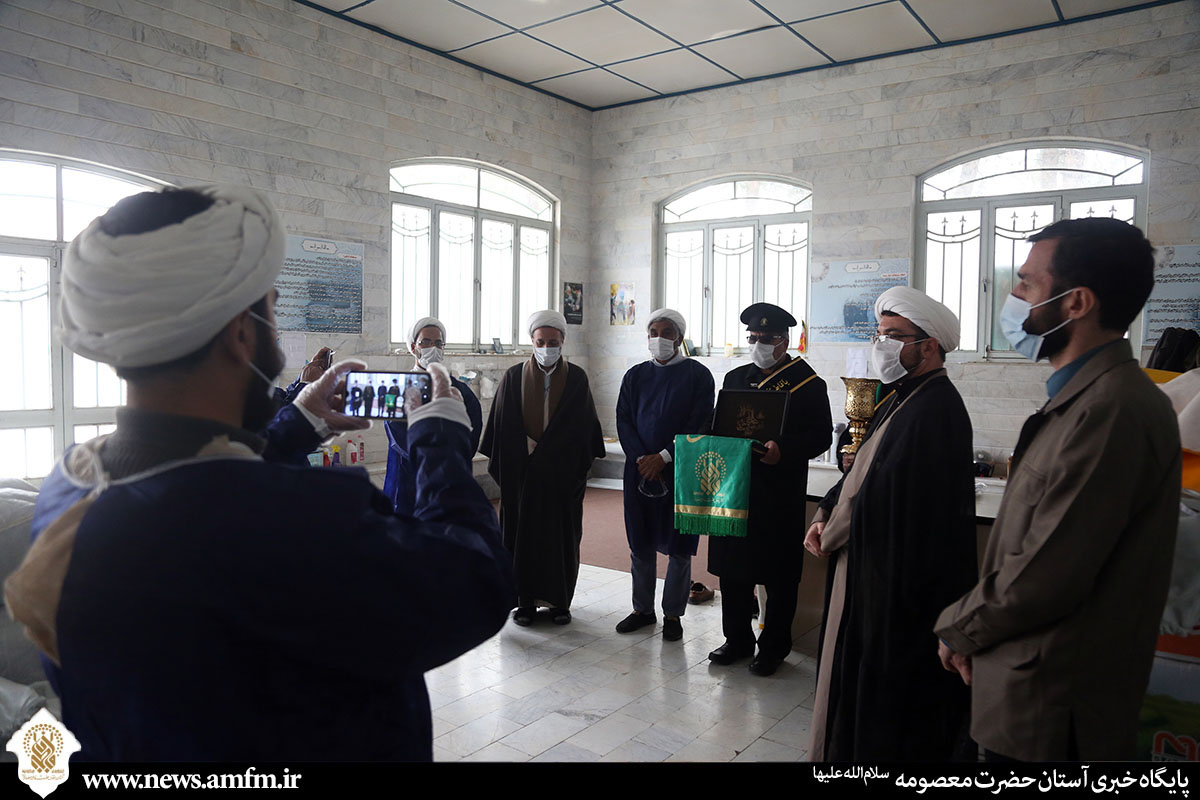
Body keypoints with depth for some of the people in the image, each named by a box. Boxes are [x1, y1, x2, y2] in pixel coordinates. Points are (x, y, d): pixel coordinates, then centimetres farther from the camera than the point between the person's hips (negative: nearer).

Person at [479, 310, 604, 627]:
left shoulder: (576, 379, 1)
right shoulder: (514, 378, 1)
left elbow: (585, 427, 1)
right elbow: (501, 427, 1)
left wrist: (580, 468, -7)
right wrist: (502, 468, -6)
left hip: (563, 475, 0)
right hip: (521, 474, 0)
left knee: (562, 535, 5)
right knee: (522, 533, 5)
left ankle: (559, 600, 18)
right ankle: (525, 599, 16)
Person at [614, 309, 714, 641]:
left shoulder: (697, 375, -1)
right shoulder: (635, 376, 10)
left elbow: (699, 425, -7)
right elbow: (623, 421, 5)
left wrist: (664, 457, -14)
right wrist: (641, 459, -10)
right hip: (640, 470, 3)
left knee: (678, 546, 3)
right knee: (640, 543, 9)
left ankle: (673, 613, 16)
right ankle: (643, 609, 23)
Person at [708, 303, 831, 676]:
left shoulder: (807, 383, -3)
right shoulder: (735, 378, 14)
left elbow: (820, 436, -9)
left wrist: (783, 451, -25)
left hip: (779, 495, -5)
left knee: (779, 575, 6)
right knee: (732, 568, 12)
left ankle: (773, 648, 21)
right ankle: (737, 640, 27)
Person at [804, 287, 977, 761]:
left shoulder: (934, 410, -22)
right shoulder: (902, 398, 11)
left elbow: (884, 493, -24)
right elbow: (863, 472, 16)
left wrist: (831, 532, -12)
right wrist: (827, 517, 2)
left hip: (902, 582, -10)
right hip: (875, 567, 10)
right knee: (858, 679, 20)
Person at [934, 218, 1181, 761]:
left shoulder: (1110, 410, -25)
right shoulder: (1088, 396, 8)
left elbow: (1043, 577, -25)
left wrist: (958, 630, -9)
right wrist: (973, 628, 4)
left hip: (1049, 708, -9)